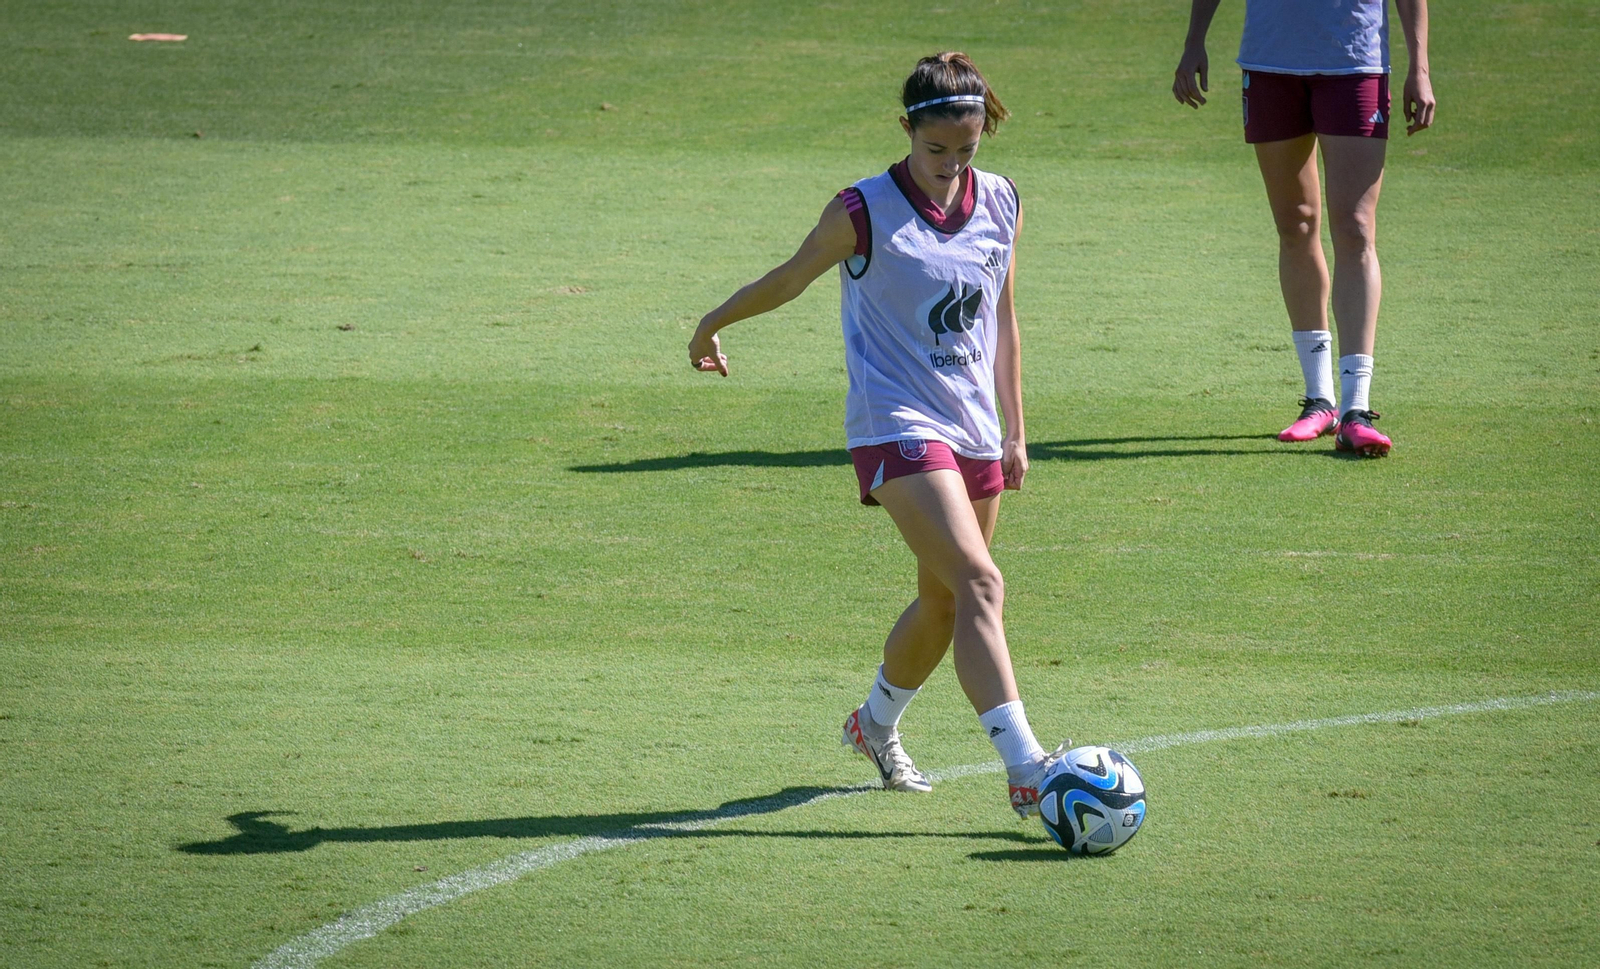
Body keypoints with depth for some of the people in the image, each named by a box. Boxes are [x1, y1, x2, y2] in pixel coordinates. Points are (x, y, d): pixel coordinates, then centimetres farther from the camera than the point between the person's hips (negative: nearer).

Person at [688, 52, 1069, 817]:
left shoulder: (1000, 205, 6)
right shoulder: (865, 214, -11)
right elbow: (790, 279, 6)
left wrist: (1014, 431, 19)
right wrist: (713, 324, 20)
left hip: (974, 432, 6)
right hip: (897, 429, -6)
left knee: (942, 604, 14)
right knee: (979, 584, -22)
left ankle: (876, 724, 42)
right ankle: (1024, 769, -30)